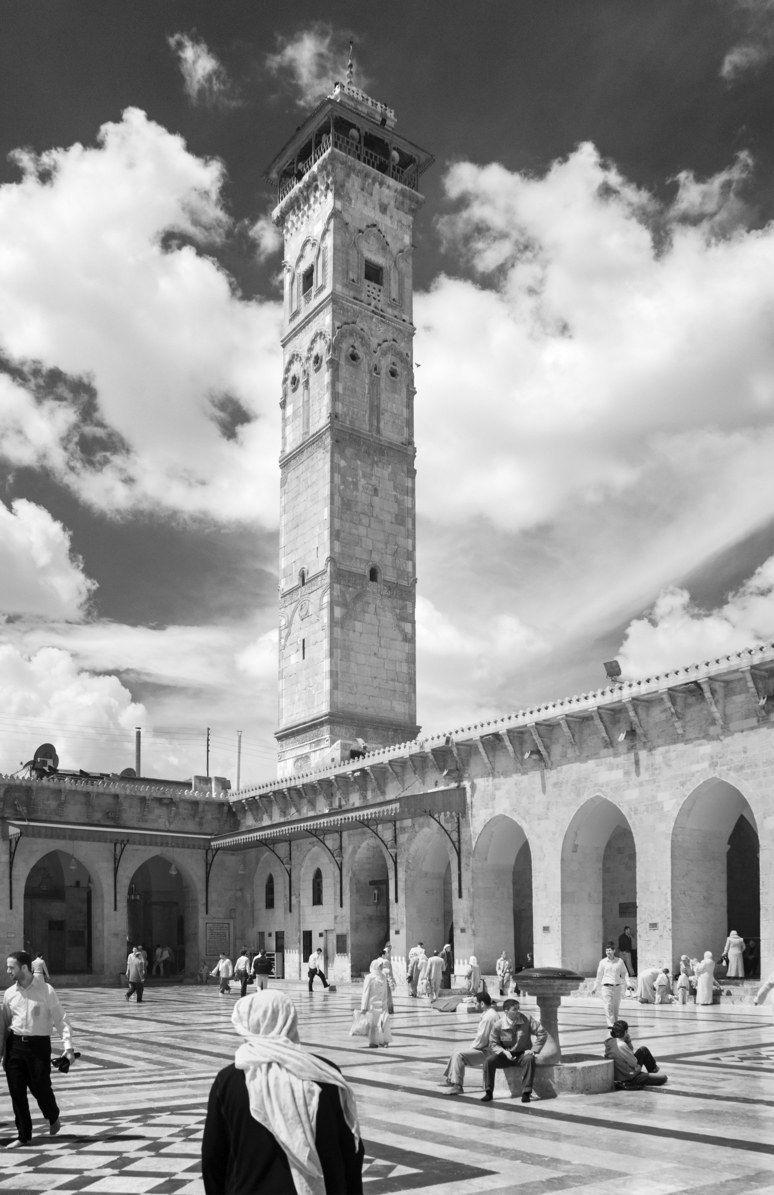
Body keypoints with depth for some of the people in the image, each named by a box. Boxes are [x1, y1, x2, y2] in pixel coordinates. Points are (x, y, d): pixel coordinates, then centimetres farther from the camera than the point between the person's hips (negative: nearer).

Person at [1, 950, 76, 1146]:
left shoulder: (45, 991, -6)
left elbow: (60, 1019, -5)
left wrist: (68, 1045, -13)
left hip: (39, 1044, -4)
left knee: (41, 1088, -1)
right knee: (16, 1092, 3)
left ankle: (53, 1117, 31)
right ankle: (23, 1136, 17)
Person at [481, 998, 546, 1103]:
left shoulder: (526, 1019, -12)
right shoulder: (499, 1025, -11)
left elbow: (542, 1033, -7)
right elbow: (493, 1044, 0)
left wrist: (534, 1050, -13)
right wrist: (504, 1052, -17)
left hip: (523, 1054, -1)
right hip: (506, 1055, 1)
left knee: (529, 1059, -36)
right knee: (489, 1060, -23)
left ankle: (526, 1093, -26)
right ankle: (488, 1092, -10)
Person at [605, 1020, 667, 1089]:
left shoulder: (610, 1041, -2)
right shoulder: (621, 1046, -28)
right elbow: (635, 1064, -18)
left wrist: (628, 1040, -6)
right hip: (629, 1078, -9)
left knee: (643, 1049, 20)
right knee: (663, 1078, -2)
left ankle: (654, 1069, 39)